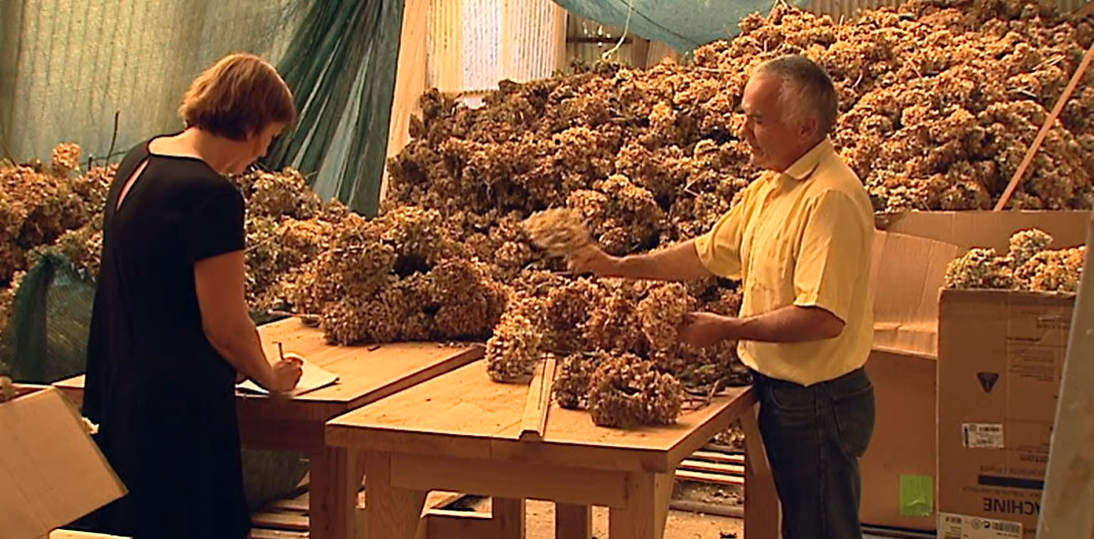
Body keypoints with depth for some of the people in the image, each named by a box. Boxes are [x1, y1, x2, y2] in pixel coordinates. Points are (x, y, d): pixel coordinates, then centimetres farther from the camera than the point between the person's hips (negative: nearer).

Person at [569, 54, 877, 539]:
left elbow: (823, 317, -30)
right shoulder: (767, 188, 9)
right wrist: (620, 267, 10)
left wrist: (728, 330, -21)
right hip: (780, 390, 10)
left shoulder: (830, 197, -23)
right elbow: (710, 252, 18)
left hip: (818, 402, -10)